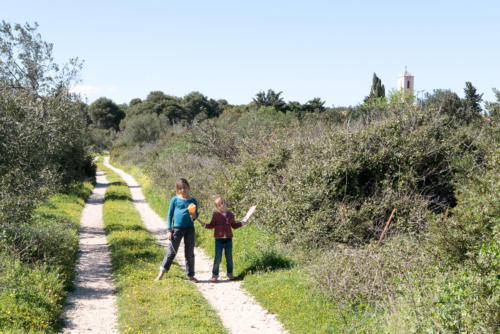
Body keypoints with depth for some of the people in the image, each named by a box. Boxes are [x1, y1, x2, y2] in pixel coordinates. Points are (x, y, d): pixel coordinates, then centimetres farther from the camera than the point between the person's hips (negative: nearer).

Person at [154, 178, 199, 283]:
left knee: (190, 253, 8)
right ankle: (161, 273, 9)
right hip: (177, 228, -2)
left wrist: (194, 216, -12)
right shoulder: (175, 200, 0)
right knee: (171, 252, -1)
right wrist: (169, 230, -3)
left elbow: (196, 214, 14)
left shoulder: (193, 201, 6)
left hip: (189, 228, 2)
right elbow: (170, 215, 2)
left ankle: (191, 275, 18)